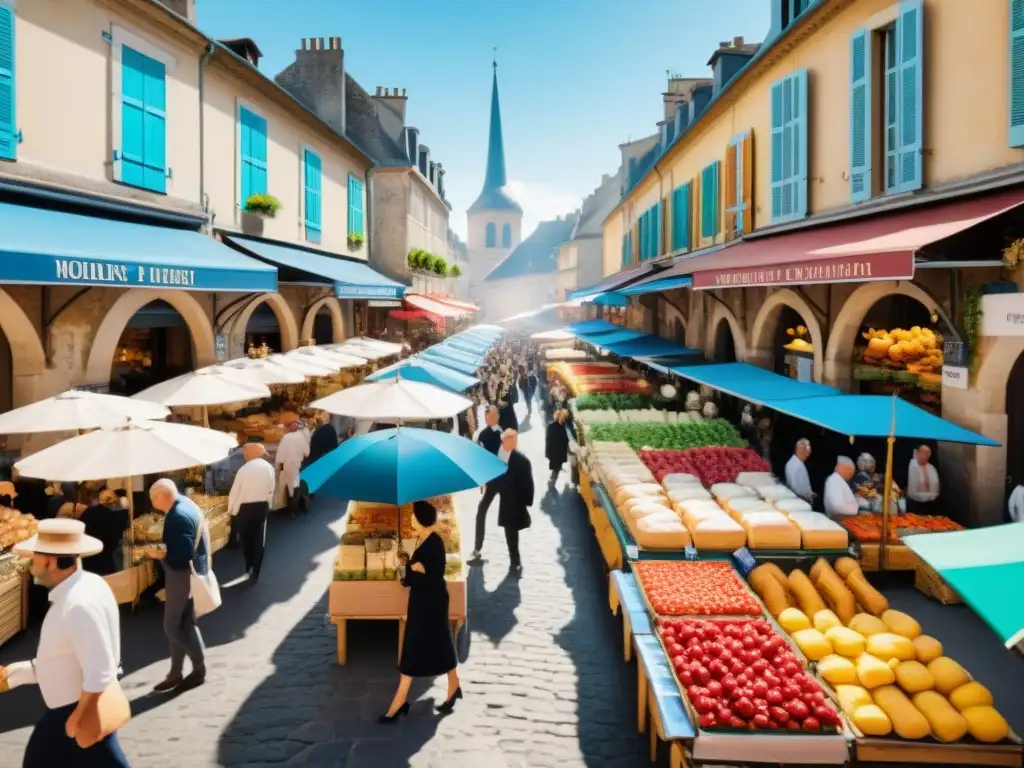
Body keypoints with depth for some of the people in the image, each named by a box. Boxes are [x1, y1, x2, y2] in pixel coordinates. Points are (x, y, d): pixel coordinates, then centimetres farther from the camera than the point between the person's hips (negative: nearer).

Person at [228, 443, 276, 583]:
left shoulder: (244, 469, -17)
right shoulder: (269, 468, -5)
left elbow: (235, 491, -11)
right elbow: (271, 490, 3)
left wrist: (231, 510, 1)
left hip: (244, 508, -3)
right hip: (262, 506, 3)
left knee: (246, 538, 16)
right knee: (259, 540, 10)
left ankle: (249, 567, 29)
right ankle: (254, 572, 10)